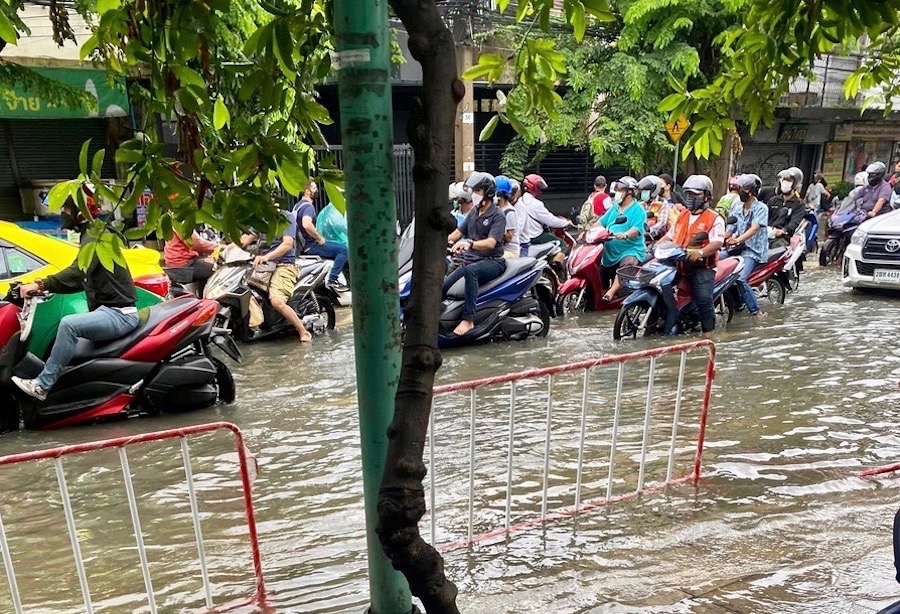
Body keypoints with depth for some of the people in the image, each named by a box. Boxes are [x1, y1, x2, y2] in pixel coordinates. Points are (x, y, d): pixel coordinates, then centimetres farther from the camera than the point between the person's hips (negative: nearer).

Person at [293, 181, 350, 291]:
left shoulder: (299, 204, 15)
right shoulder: (308, 206, -17)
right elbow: (307, 225, -37)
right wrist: (319, 238, -22)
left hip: (304, 243, 11)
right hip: (310, 245, -11)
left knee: (339, 246, 23)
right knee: (343, 250, -14)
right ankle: (332, 280, -14)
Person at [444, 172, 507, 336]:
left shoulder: (498, 216, -7)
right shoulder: (473, 212, 17)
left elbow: (490, 243, -22)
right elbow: (458, 232, 17)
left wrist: (469, 243, -38)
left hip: (492, 261, -7)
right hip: (470, 260, 7)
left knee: (470, 270, -39)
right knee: (443, 286, -12)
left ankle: (468, 319, -38)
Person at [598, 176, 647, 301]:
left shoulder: (638, 210, -7)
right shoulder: (614, 207, 16)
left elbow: (637, 229, -22)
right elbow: (601, 222, 15)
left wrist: (625, 235, -43)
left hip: (631, 249, -8)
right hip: (610, 251, 8)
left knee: (626, 266, -38)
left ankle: (610, 293, -50)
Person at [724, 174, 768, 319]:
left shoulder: (761, 208, -4)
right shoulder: (736, 208, 14)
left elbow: (754, 228, -20)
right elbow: (730, 230, 7)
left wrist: (737, 240, -37)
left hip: (753, 250, -6)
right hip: (738, 248, 6)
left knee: (740, 279, -28)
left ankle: (756, 311, -16)